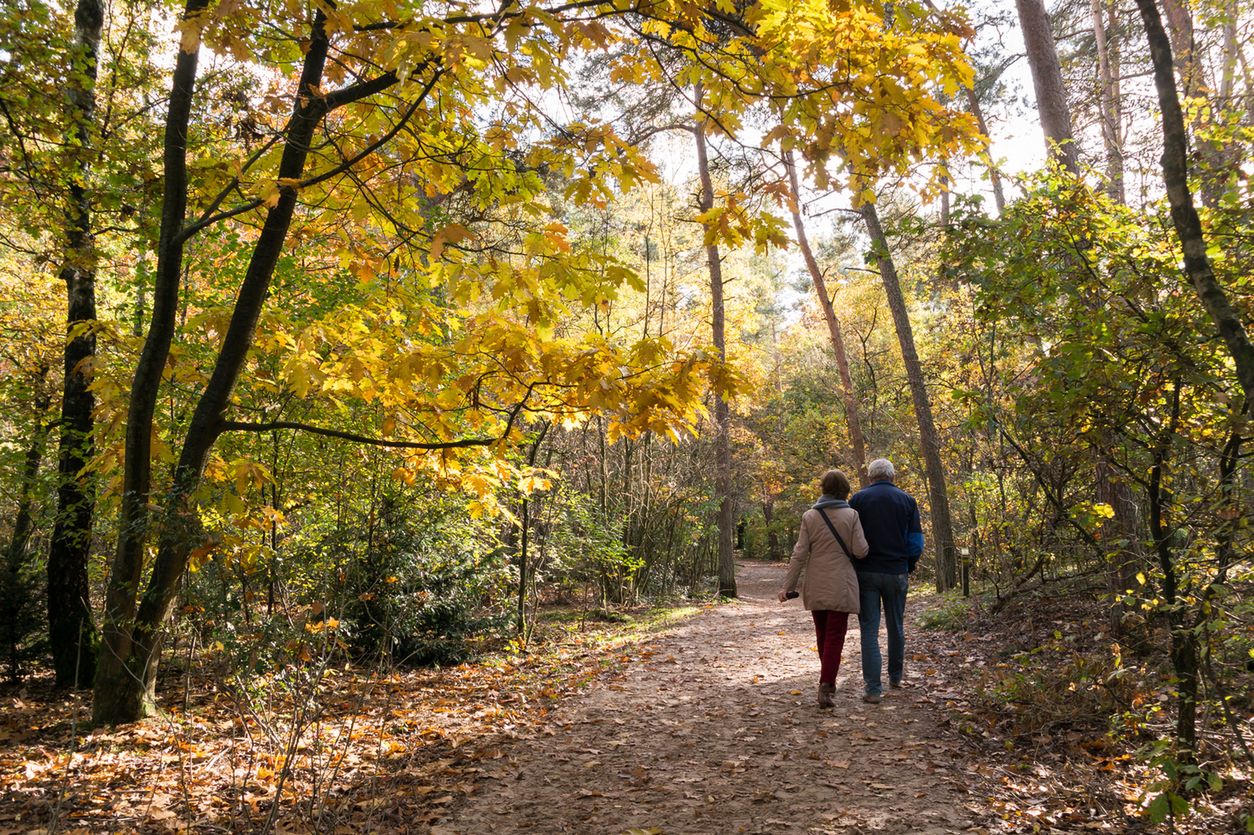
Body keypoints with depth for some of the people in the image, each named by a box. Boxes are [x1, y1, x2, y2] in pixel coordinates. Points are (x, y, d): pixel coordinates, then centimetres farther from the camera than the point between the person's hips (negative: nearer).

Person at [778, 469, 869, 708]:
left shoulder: (809, 516, -1)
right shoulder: (851, 515, -6)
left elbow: (800, 554, -3)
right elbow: (860, 551, -9)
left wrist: (787, 585, -1)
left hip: (816, 587, 3)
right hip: (841, 586, -2)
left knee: (822, 634, 17)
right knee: (835, 636, 0)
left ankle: (828, 681, 30)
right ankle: (825, 686, -12)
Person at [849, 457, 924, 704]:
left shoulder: (858, 499, -2)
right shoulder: (907, 500, 2)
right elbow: (916, 542, 0)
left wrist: (853, 567, 9)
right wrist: (908, 566, 15)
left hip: (866, 573, -2)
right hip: (897, 573, 2)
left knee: (869, 630, 0)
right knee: (896, 627, 18)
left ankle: (873, 689, -3)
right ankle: (895, 677, 34)